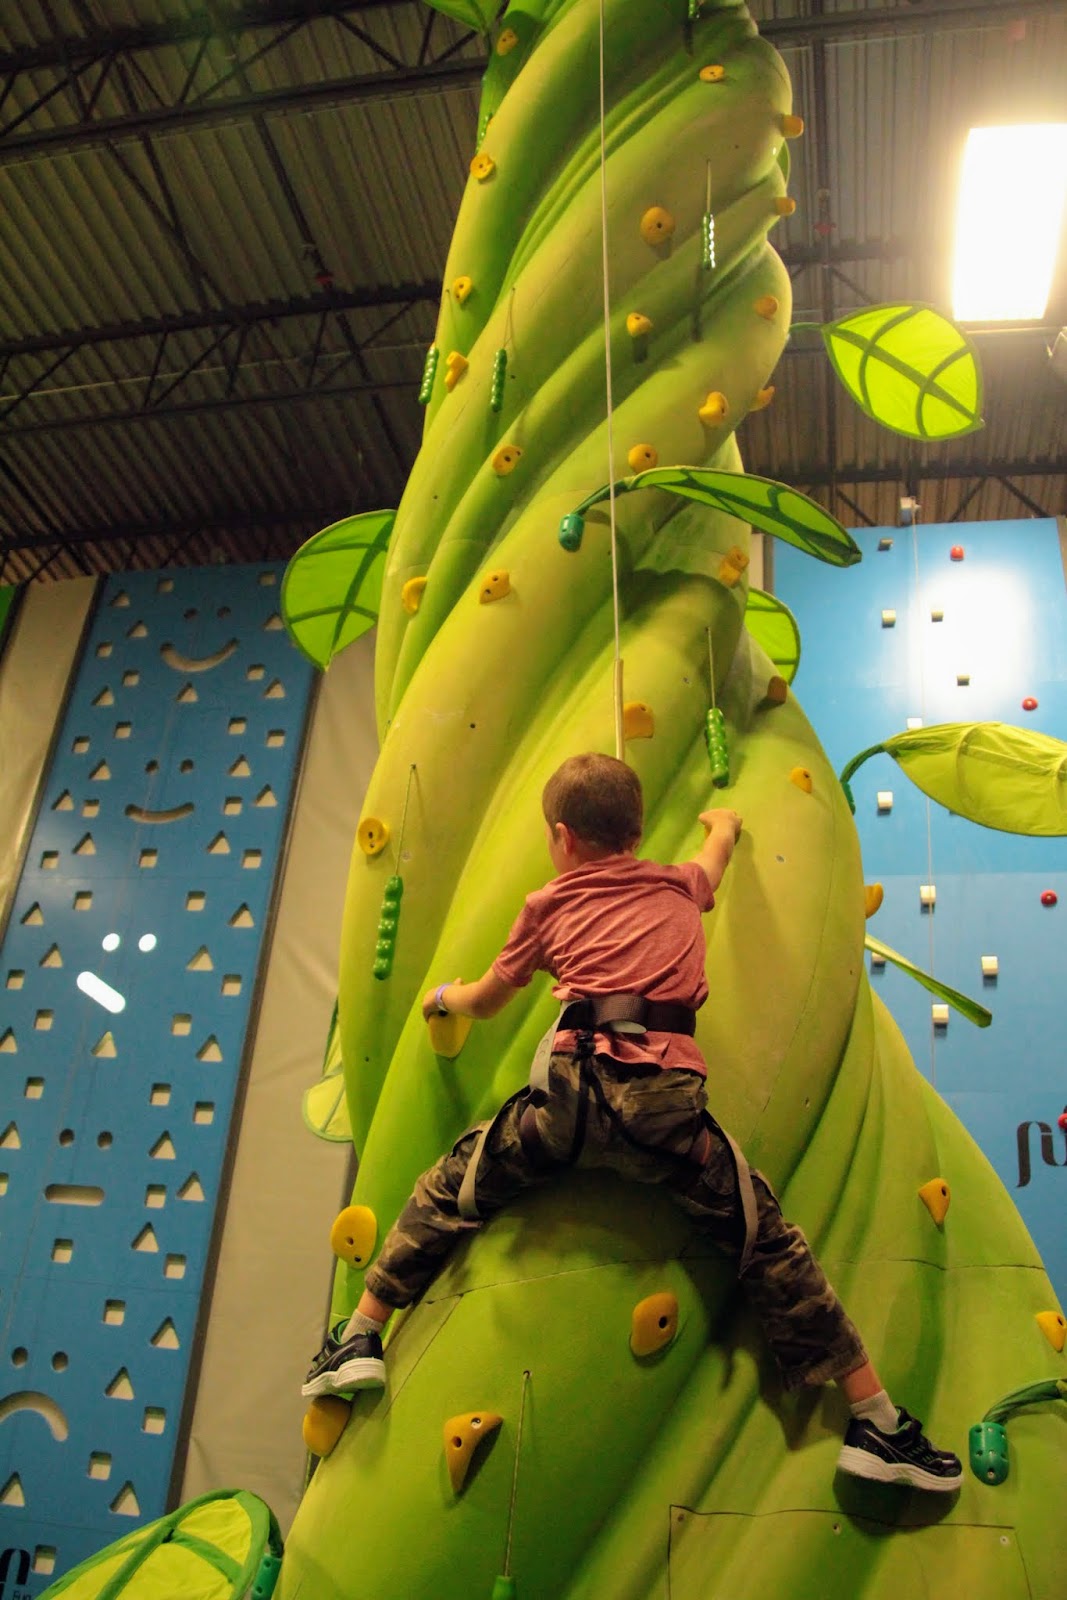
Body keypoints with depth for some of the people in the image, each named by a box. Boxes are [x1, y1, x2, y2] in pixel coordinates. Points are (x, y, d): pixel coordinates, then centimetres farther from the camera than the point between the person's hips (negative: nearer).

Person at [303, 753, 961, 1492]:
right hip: (668, 1095, 1)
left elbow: (488, 1000, 33)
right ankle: (878, 1422, 13)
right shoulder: (680, 886, 24)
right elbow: (719, 848, 49)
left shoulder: (549, 904, 20)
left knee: (449, 1191, 20)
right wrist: (723, 821, 73)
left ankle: (359, 1338, 24)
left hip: (575, 1082, 0)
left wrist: (445, 996, 55)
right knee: (771, 1243, 11)